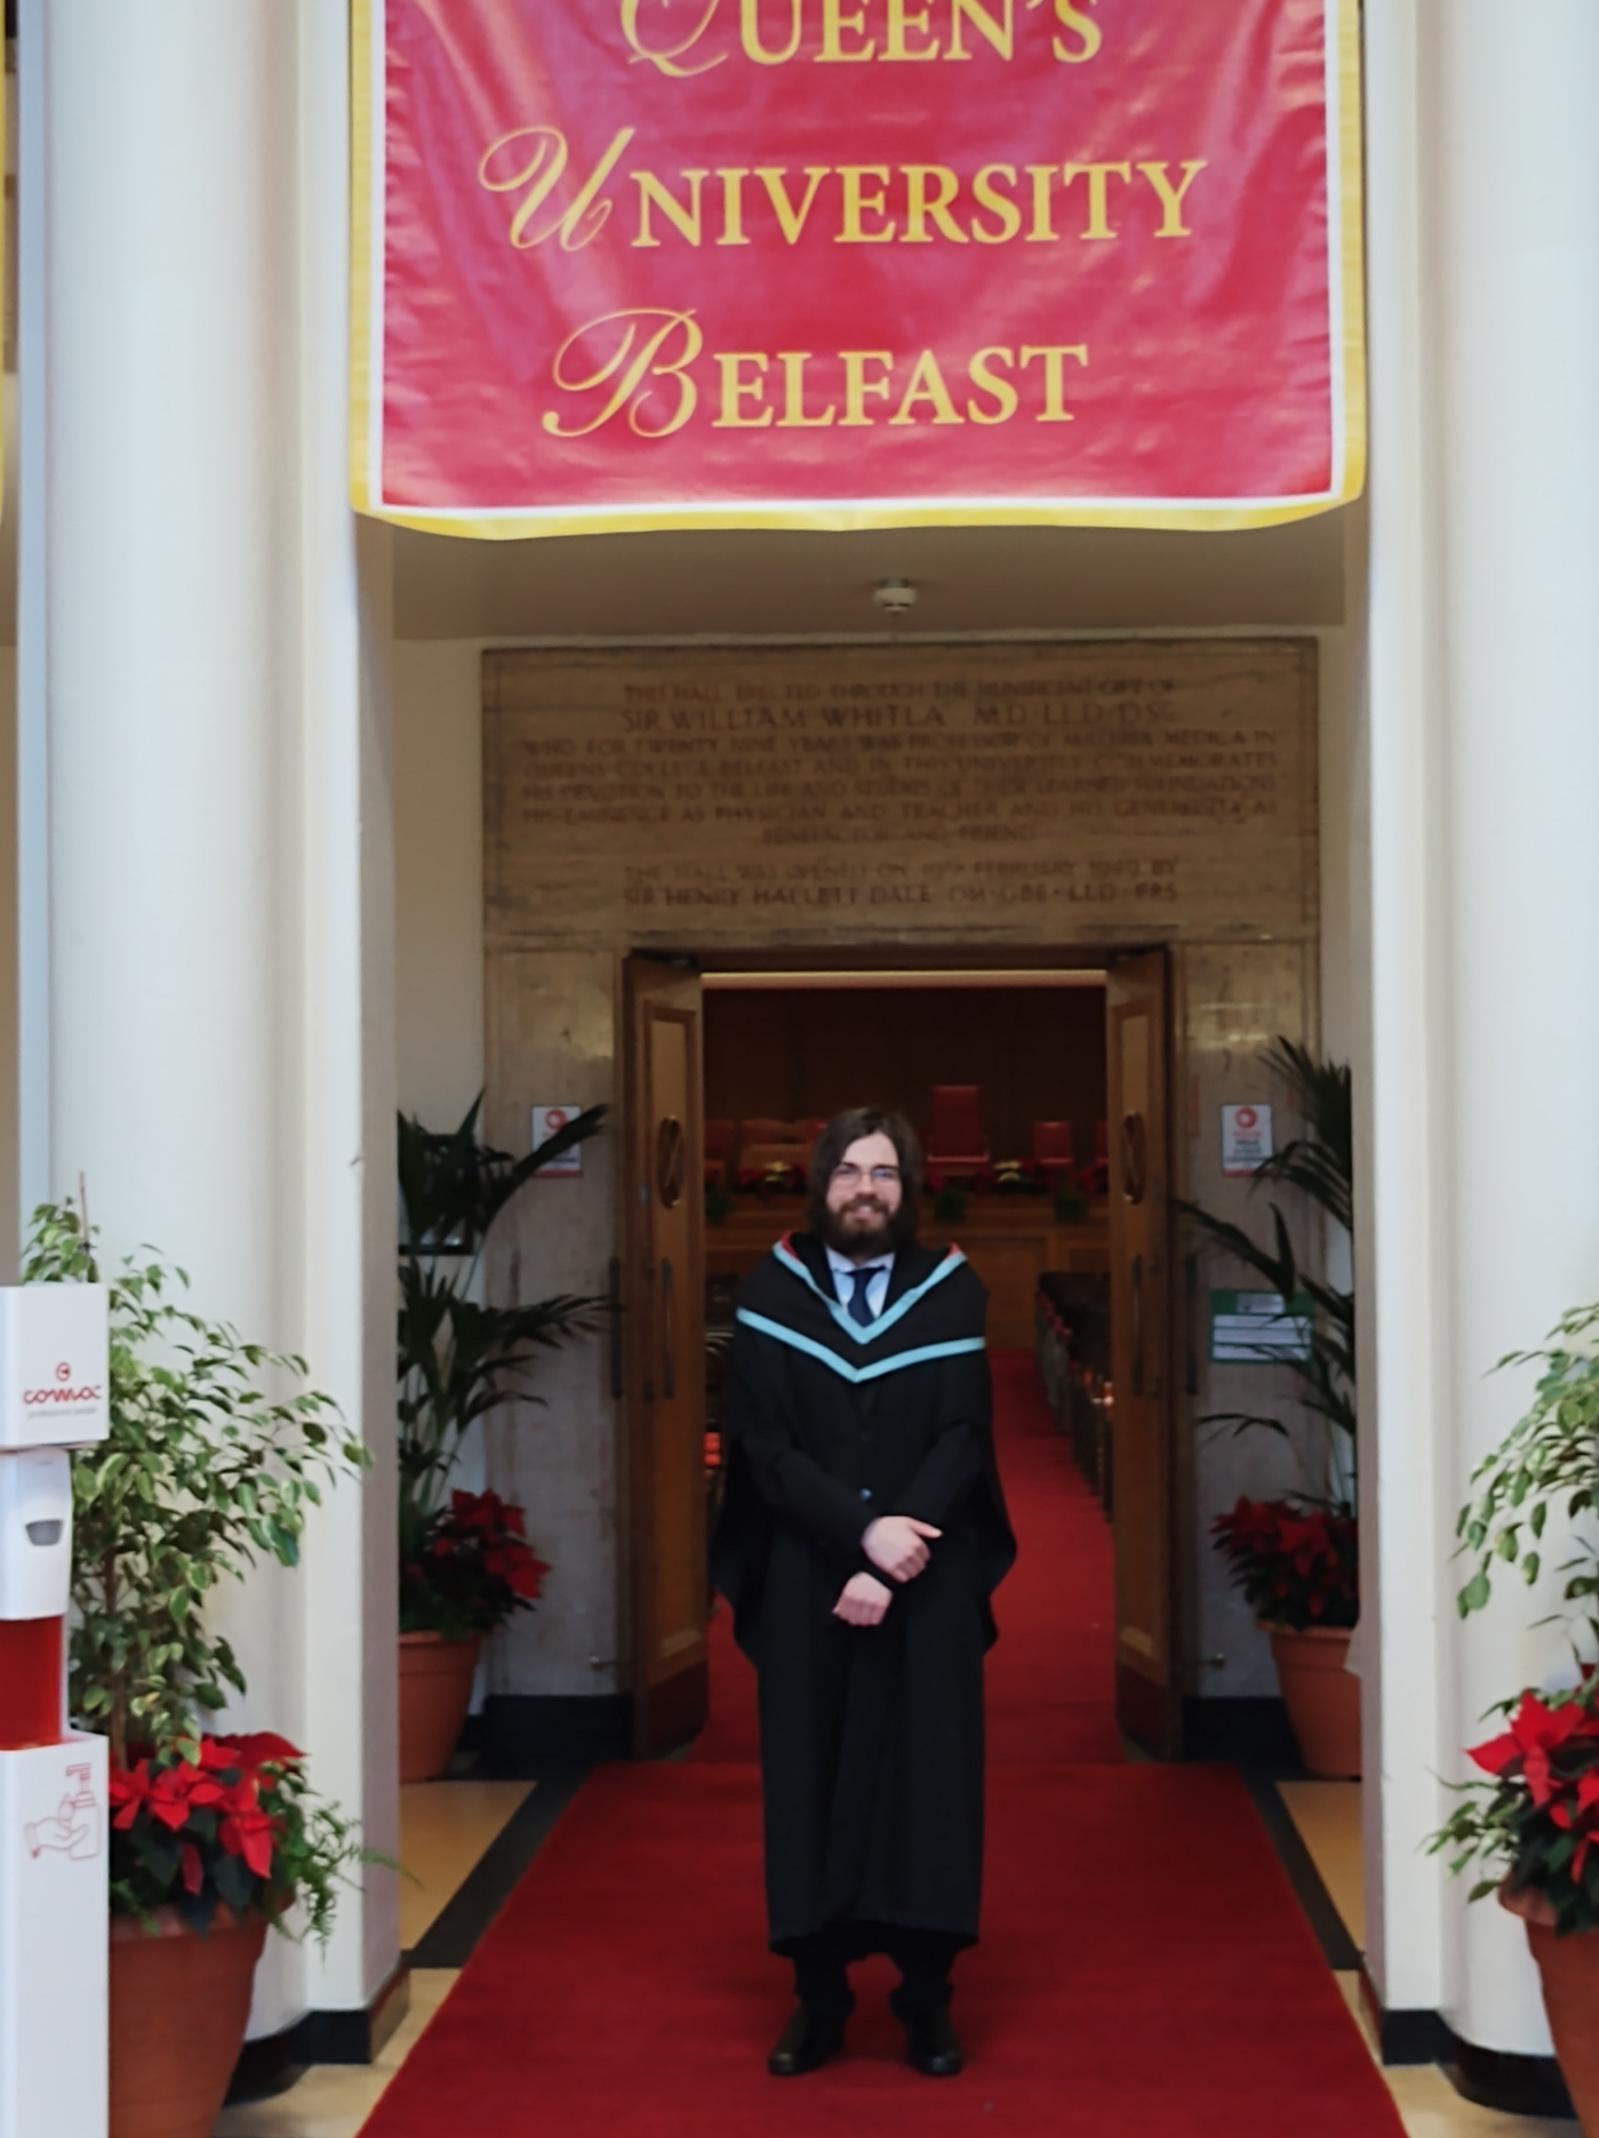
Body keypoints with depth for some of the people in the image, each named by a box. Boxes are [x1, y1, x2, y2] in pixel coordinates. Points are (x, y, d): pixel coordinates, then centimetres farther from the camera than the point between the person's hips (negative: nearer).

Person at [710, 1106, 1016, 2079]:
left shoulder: (953, 1292, 1)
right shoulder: (771, 1294, 1)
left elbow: (962, 1441, -5)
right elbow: (762, 1441, -6)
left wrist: (893, 1563, -16)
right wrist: (863, 1529, -18)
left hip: (929, 1586, 0)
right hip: (804, 1581, 0)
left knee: (926, 1776, 3)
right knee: (811, 1778, 3)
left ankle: (928, 1995, 13)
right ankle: (819, 1992, 14)